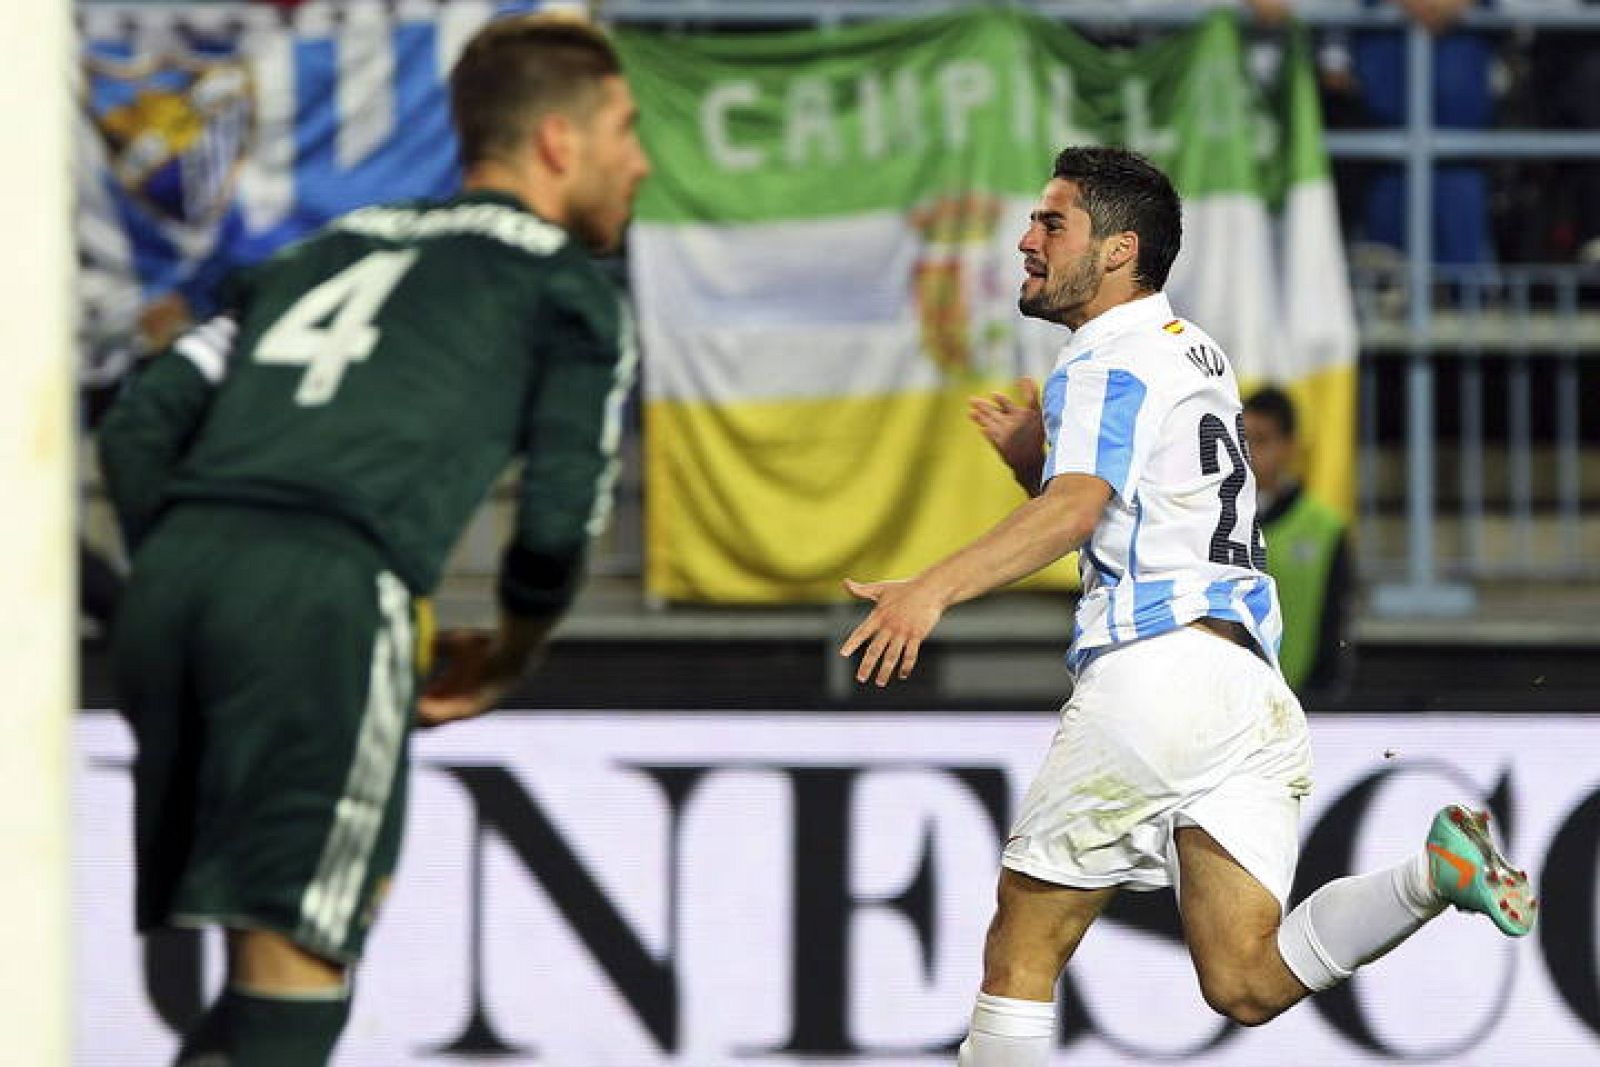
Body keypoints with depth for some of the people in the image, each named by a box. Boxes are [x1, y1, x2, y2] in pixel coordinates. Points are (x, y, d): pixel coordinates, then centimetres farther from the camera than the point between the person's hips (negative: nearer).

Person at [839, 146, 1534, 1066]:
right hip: (1254, 686, 8)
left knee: (1021, 949, 2)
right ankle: (1432, 876, -20)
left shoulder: (1105, 363, -3)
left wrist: (934, 588, -35)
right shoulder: (1196, 352, 25)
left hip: (1156, 670, -8)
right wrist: (1036, 458, 18)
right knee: (1246, 984, -3)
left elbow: (1077, 510, -23)